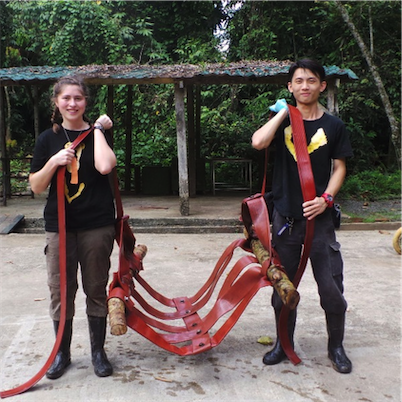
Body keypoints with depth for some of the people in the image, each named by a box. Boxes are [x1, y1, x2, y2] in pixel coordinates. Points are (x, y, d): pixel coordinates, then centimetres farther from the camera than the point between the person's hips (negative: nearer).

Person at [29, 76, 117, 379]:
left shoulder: (98, 134, 2)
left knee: (96, 289, 8)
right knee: (61, 291, 7)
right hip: (60, 226, 1)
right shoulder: (48, 139, 6)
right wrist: (54, 161, -12)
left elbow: (105, 167, -19)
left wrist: (98, 129, -11)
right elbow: (36, 187, 4)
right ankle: (62, 353, 26)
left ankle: (98, 352, 24)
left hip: (97, 225, -1)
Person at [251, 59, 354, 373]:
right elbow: (258, 142, -15)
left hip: (319, 216, -1)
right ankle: (284, 344, 28)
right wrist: (283, 112, -7)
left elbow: (340, 167, 5)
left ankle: (336, 347, 21)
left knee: (331, 286, -1)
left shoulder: (333, 126, 5)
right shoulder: (282, 120, 5)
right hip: (285, 217, 1)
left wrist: (326, 198, -11)